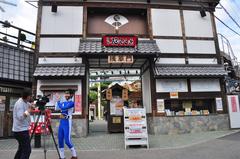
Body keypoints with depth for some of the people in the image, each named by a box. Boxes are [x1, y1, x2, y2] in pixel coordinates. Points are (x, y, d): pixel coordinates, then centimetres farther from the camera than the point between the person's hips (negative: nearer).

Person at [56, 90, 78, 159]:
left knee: (67, 140, -6)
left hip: (67, 123, -7)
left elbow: (63, 108, -20)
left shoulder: (72, 102, -9)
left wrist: (58, 101, -7)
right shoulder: (63, 103, 15)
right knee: (60, 140, 7)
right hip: (61, 122, 7)